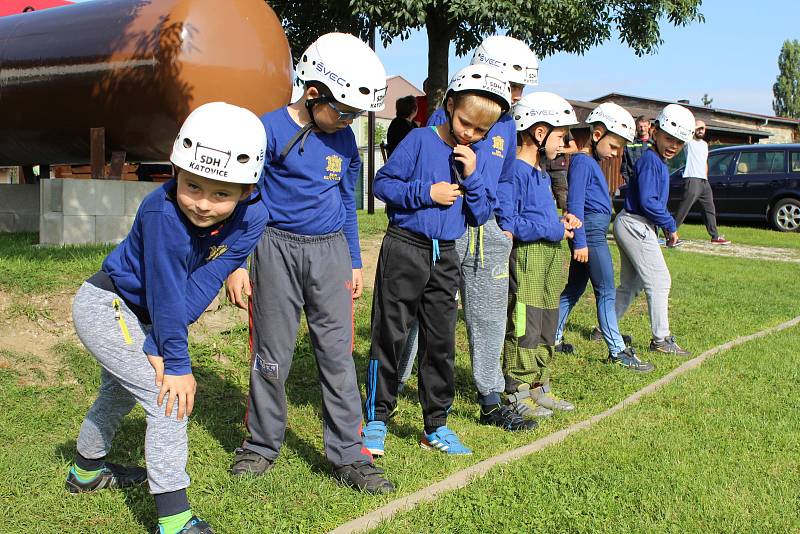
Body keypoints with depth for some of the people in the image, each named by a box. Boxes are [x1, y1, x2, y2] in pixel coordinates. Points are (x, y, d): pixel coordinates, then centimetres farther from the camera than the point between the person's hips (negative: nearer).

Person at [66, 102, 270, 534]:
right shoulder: (162, 212, -36)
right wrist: (176, 362, -23)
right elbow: (166, 295, -30)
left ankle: (86, 470, 55)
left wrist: (158, 348, -26)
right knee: (169, 394, -16)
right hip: (105, 305, -8)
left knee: (120, 392, 28)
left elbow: (203, 286, -23)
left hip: (134, 313, 8)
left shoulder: (251, 218, -20)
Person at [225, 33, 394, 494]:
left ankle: (348, 455, 8)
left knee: (338, 352, 1)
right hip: (278, 249, -3)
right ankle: (263, 444, 23)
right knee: (273, 353, 5)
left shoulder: (345, 141, 5)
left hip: (330, 251, 3)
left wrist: (354, 262, 16)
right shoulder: (270, 130, -9)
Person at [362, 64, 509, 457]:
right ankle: (376, 420, 13)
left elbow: (480, 217, 5)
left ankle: (436, 426, 20)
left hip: (445, 256, 5)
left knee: (441, 341, 9)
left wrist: (472, 176, -9)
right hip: (405, 248, -5)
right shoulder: (420, 140, -6)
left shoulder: (476, 158, 8)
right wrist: (426, 192, -17)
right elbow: (383, 182, -8)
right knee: (390, 335, 1)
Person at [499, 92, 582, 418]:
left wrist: (562, 221, 7)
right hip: (526, 258, -10)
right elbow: (507, 225, -21)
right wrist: (554, 230, -17)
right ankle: (517, 393, 3)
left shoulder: (542, 174, 18)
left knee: (546, 327, 15)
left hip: (550, 258, 10)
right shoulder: (514, 171, -14)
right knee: (524, 327, -6)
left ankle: (538, 387, 26)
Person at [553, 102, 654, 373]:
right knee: (606, 292, -6)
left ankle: (553, 338, 23)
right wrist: (580, 242, -21)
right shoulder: (582, 161, -13)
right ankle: (617, 351, -2)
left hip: (592, 232, 10)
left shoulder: (593, 162, 16)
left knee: (575, 288, 15)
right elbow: (575, 203, -19)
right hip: (590, 231, -10)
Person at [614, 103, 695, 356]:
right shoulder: (650, 160, -17)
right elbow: (648, 201, -24)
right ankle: (661, 339, 1)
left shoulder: (658, 162, 14)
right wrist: (670, 225, -14)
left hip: (630, 225, 11)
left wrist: (665, 225, 9)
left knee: (630, 284, 18)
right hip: (636, 226, -11)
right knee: (659, 281, -5)